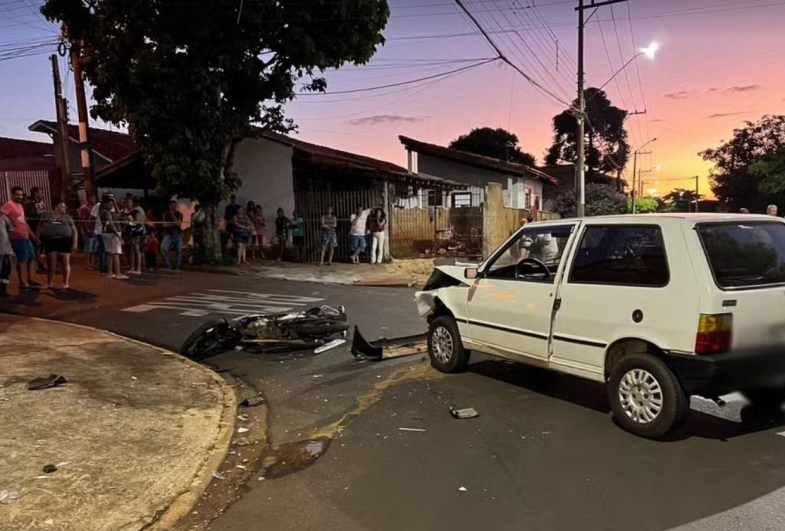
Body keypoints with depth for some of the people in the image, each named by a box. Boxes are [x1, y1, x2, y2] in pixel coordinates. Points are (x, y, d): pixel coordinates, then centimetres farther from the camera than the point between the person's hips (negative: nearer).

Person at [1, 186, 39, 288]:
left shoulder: (20, 206, 18)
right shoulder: (9, 205, -10)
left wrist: (31, 233, 25)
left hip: (25, 236, 9)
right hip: (17, 237, -9)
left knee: (31, 257, 14)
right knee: (21, 259, -3)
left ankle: (30, 280, 23)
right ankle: (21, 282, 6)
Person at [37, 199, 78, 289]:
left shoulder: (67, 217, 11)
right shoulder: (46, 216, 12)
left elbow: (74, 231, 9)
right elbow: (39, 229, 16)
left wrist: (75, 243, 0)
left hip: (64, 241, 0)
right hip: (50, 241, 0)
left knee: (65, 262, -2)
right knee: (51, 263, 3)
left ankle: (66, 283, 4)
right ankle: (49, 283, 13)